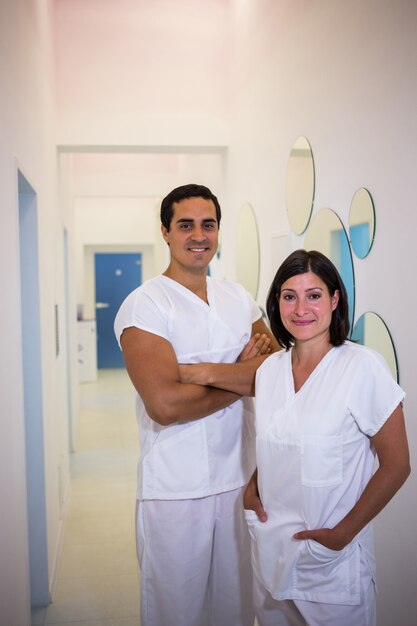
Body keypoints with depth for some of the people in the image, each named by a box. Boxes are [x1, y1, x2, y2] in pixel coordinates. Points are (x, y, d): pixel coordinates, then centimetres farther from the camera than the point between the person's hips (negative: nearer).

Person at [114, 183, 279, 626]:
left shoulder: (239, 298, 7)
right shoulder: (144, 304, -12)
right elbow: (164, 403, -22)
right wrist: (246, 374, -12)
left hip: (241, 478, 5)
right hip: (175, 489, -5)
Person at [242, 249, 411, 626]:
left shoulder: (364, 367, -16)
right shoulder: (269, 369, 1)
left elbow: (396, 466, -12)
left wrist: (342, 533, -14)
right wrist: (252, 489, -1)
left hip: (333, 557, -5)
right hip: (269, 547, 5)